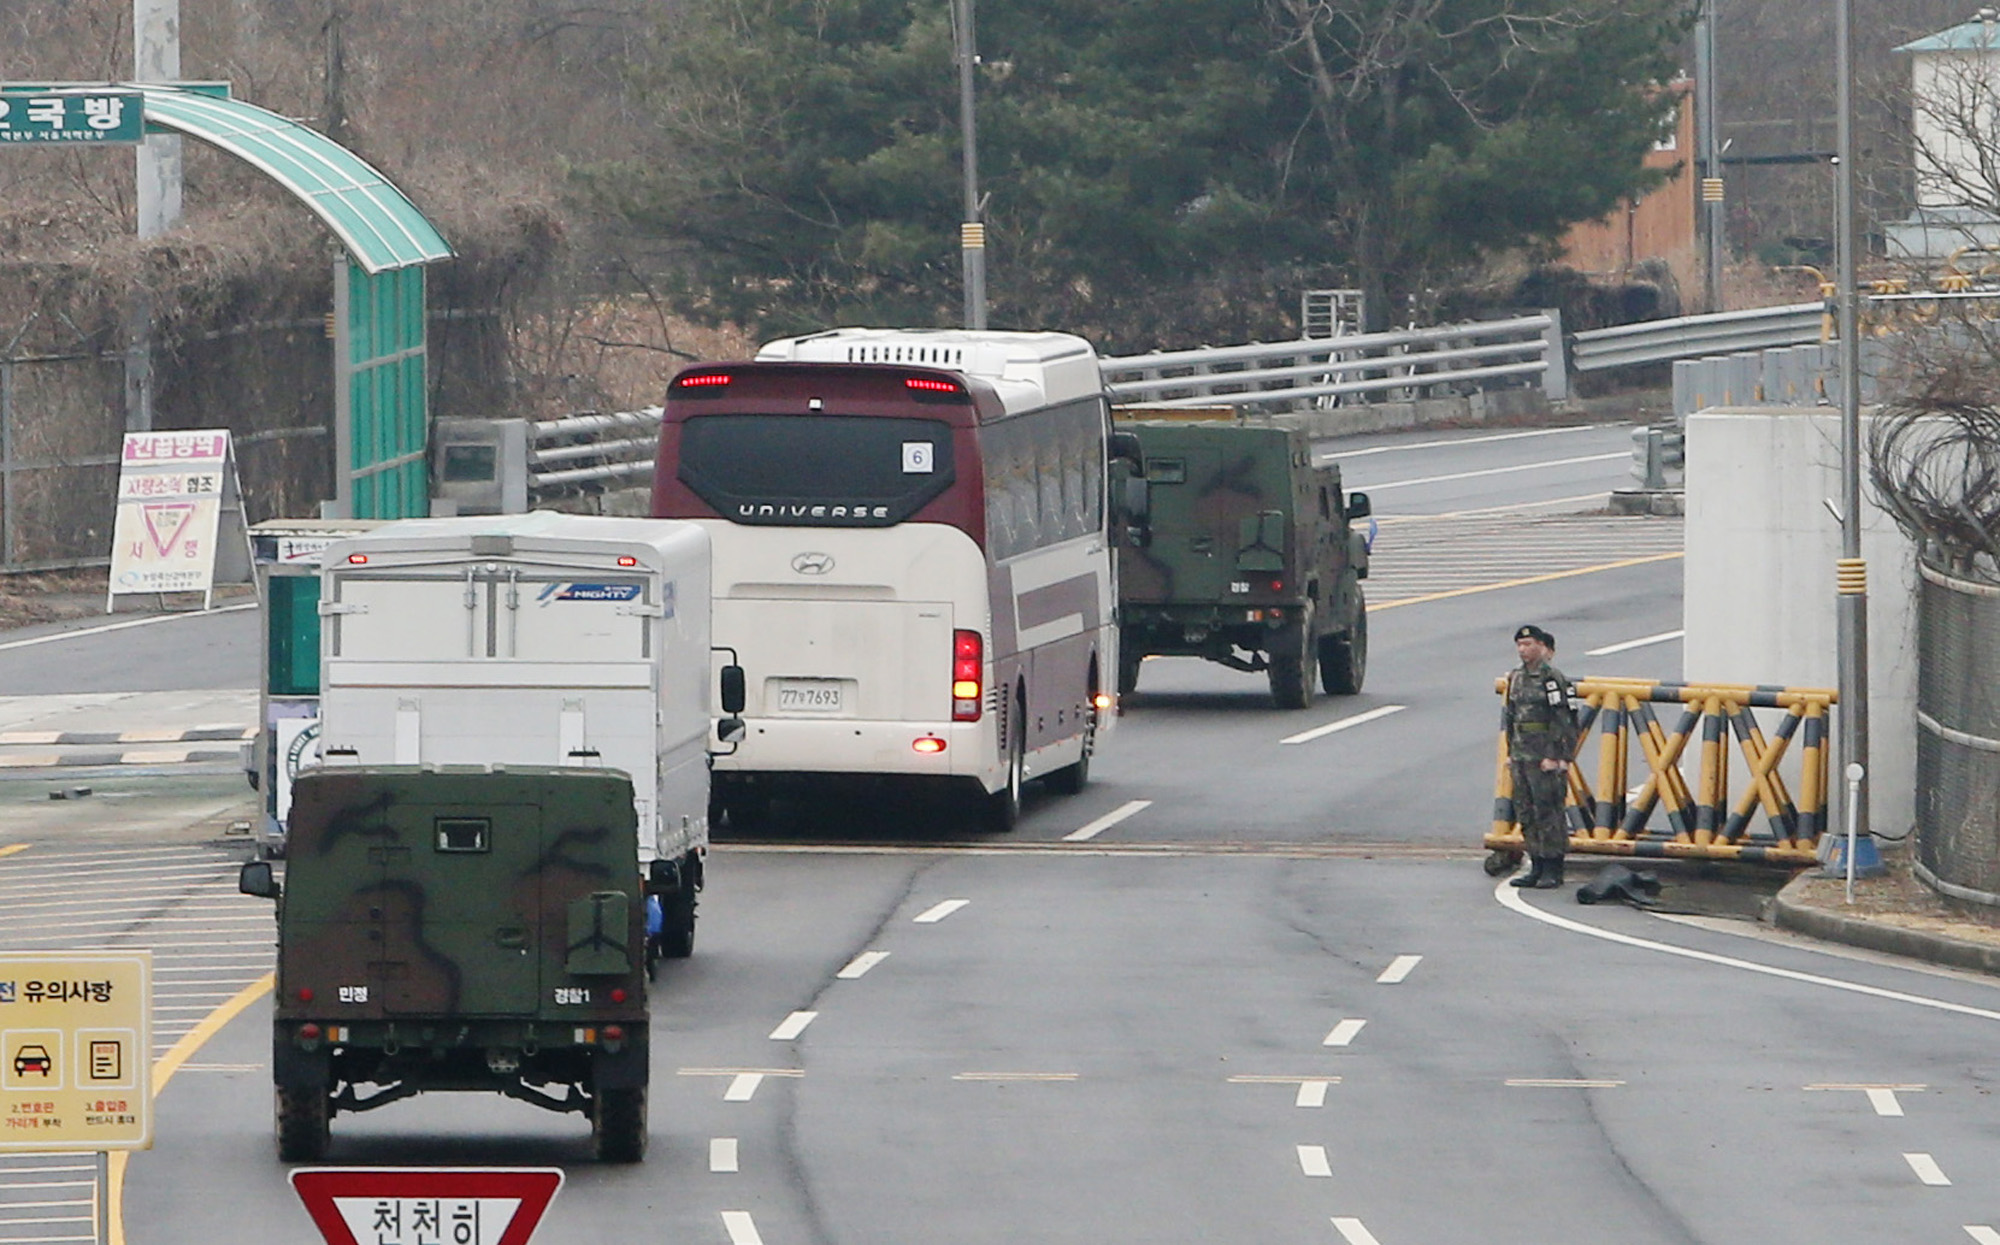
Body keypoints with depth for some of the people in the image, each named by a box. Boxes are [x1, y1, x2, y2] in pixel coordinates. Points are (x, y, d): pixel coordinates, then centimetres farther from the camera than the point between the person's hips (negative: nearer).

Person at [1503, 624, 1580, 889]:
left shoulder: (1552, 678, -10)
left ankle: (1553, 872, -1)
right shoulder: (1515, 677, 13)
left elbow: (1562, 720, -13)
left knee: (1548, 812, -5)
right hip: (1521, 755, 8)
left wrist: (1554, 757, -16)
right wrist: (1510, 752, 15)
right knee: (1526, 813, 10)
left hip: (1545, 757, -8)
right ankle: (1537, 868, 17)